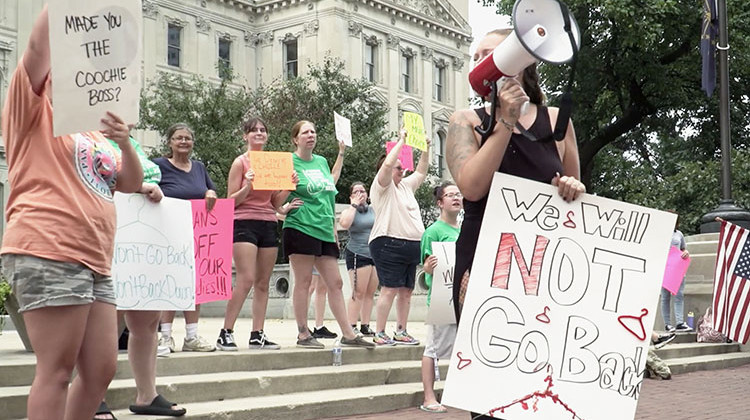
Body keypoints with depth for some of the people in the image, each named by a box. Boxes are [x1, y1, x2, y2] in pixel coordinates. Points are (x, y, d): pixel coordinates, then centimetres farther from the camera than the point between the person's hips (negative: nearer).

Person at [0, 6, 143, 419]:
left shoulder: (95, 134, 24)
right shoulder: (36, 108, 6)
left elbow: (131, 183, 14)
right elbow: (39, 46, -8)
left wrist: (125, 142, -3)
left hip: (94, 262, 8)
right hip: (48, 255, -8)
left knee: (101, 368, 6)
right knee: (57, 370, -8)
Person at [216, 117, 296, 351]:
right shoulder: (240, 163, 0)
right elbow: (231, 201, -3)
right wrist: (248, 186, -18)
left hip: (268, 224, 6)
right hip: (244, 224, -6)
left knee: (263, 283, 5)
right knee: (246, 279, -15)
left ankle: (257, 335, 9)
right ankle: (226, 333, -9)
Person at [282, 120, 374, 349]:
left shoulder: (322, 162, 17)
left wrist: (334, 228, 19)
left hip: (324, 231, 7)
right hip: (300, 227, -6)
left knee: (335, 282, 6)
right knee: (303, 281, -3)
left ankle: (348, 334, 9)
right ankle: (303, 334, 5)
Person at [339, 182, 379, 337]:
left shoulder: (373, 210, 14)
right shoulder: (349, 211, 1)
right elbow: (344, 224, -20)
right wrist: (354, 204, -12)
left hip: (376, 254, 5)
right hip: (358, 254, -5)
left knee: (370, 293, 5)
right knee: (359, 293, -11)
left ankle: (365, 326, 11)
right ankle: (352, 327, -9)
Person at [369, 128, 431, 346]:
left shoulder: (406, 185, 22)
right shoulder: (382, 186, -1)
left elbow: (421, 172, 33)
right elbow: (387, 164, -18)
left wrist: (426, 149, 23)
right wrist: (401, 140, -9)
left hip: (411, 245, 8)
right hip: (389, 244, -8)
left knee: (406, 291, 8)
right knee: (390, 290, -11)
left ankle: (401, 332, 14)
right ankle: (379, 334, -7)